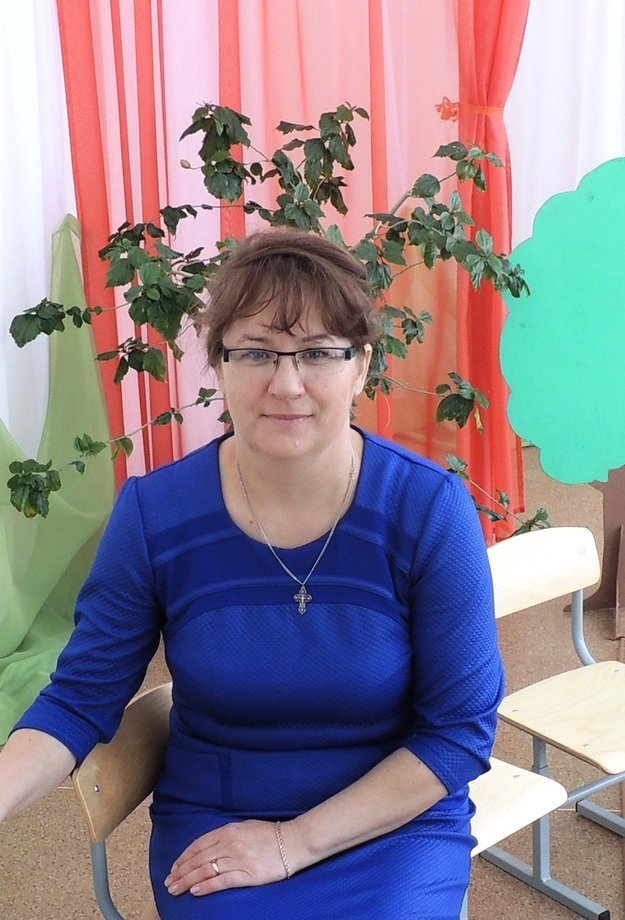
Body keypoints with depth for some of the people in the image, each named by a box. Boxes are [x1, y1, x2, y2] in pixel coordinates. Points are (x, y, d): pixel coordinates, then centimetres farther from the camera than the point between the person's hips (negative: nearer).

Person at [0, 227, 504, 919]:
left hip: (396, 823, 0)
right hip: (211, 820, 1)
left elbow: (460, 730, -10)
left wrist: (293, 843, -14)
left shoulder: (431, 510, -16)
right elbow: (80, 699, -3)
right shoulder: (152, 514, -11)